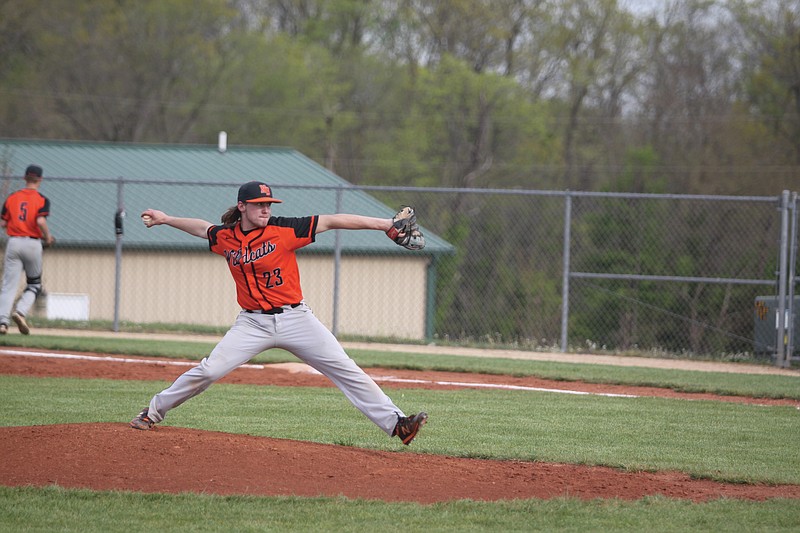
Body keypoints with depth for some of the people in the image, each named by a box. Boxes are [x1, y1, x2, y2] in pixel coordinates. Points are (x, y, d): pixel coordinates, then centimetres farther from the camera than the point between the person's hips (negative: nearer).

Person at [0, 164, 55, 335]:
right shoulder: (42, 199, -3)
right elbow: (41, 221, -18)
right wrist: (48, 237, -2)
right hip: (33, 243, -2)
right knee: (34, 285, 14)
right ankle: (21, 312, -10)